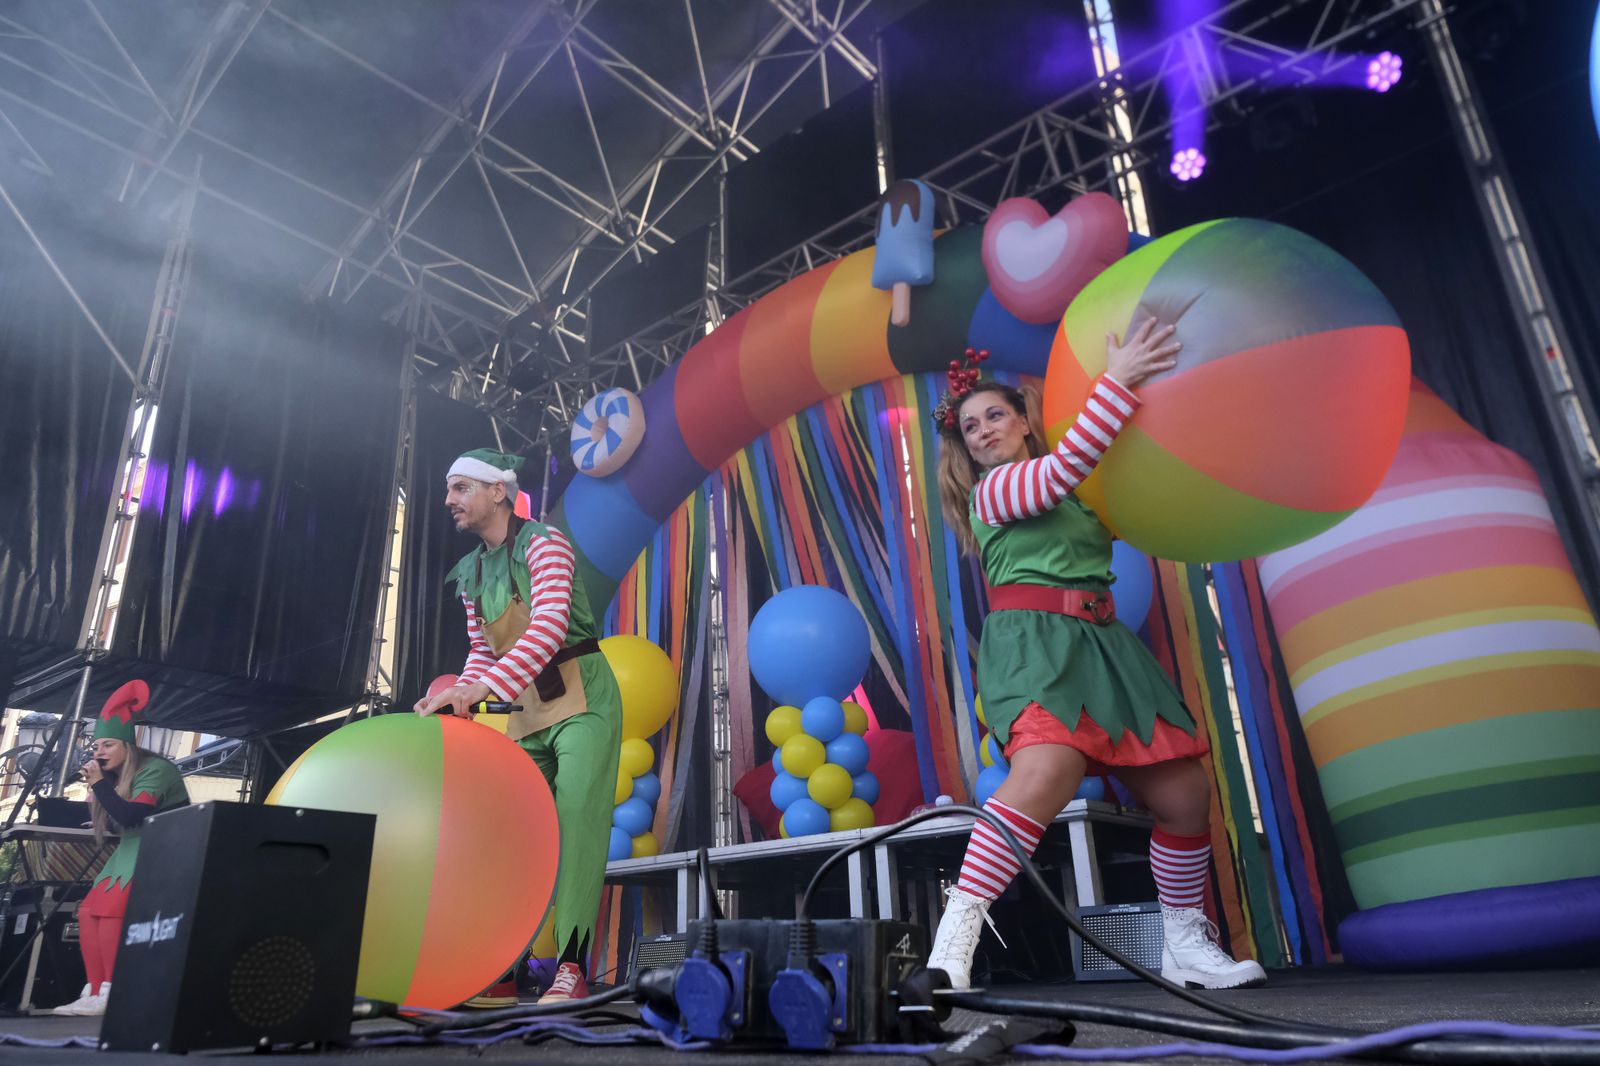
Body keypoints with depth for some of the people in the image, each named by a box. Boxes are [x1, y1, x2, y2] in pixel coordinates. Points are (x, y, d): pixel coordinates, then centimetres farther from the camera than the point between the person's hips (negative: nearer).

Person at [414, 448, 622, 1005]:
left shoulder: (543, 542, -11)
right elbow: (482, 652, 11)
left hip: (581, 697, -7)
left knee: (576, 824, -14)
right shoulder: (471, 572, 12)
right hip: (527, 708, 7)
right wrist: (456, 697, -10)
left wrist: (484, 685, -35)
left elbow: (550, 626, -26)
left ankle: (571, 968, -12)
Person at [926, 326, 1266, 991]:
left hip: (1101, 644, 7)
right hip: (1034, 640, -7)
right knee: (1048, 770, -34)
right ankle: (952, 944, -33)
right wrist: (1118, 381, -14)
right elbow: (1065, 466, -13)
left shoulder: (1076, 494, 24)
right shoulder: (992, 490, 3)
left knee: (1184, 792, 5)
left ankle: (1186, 948, 24)